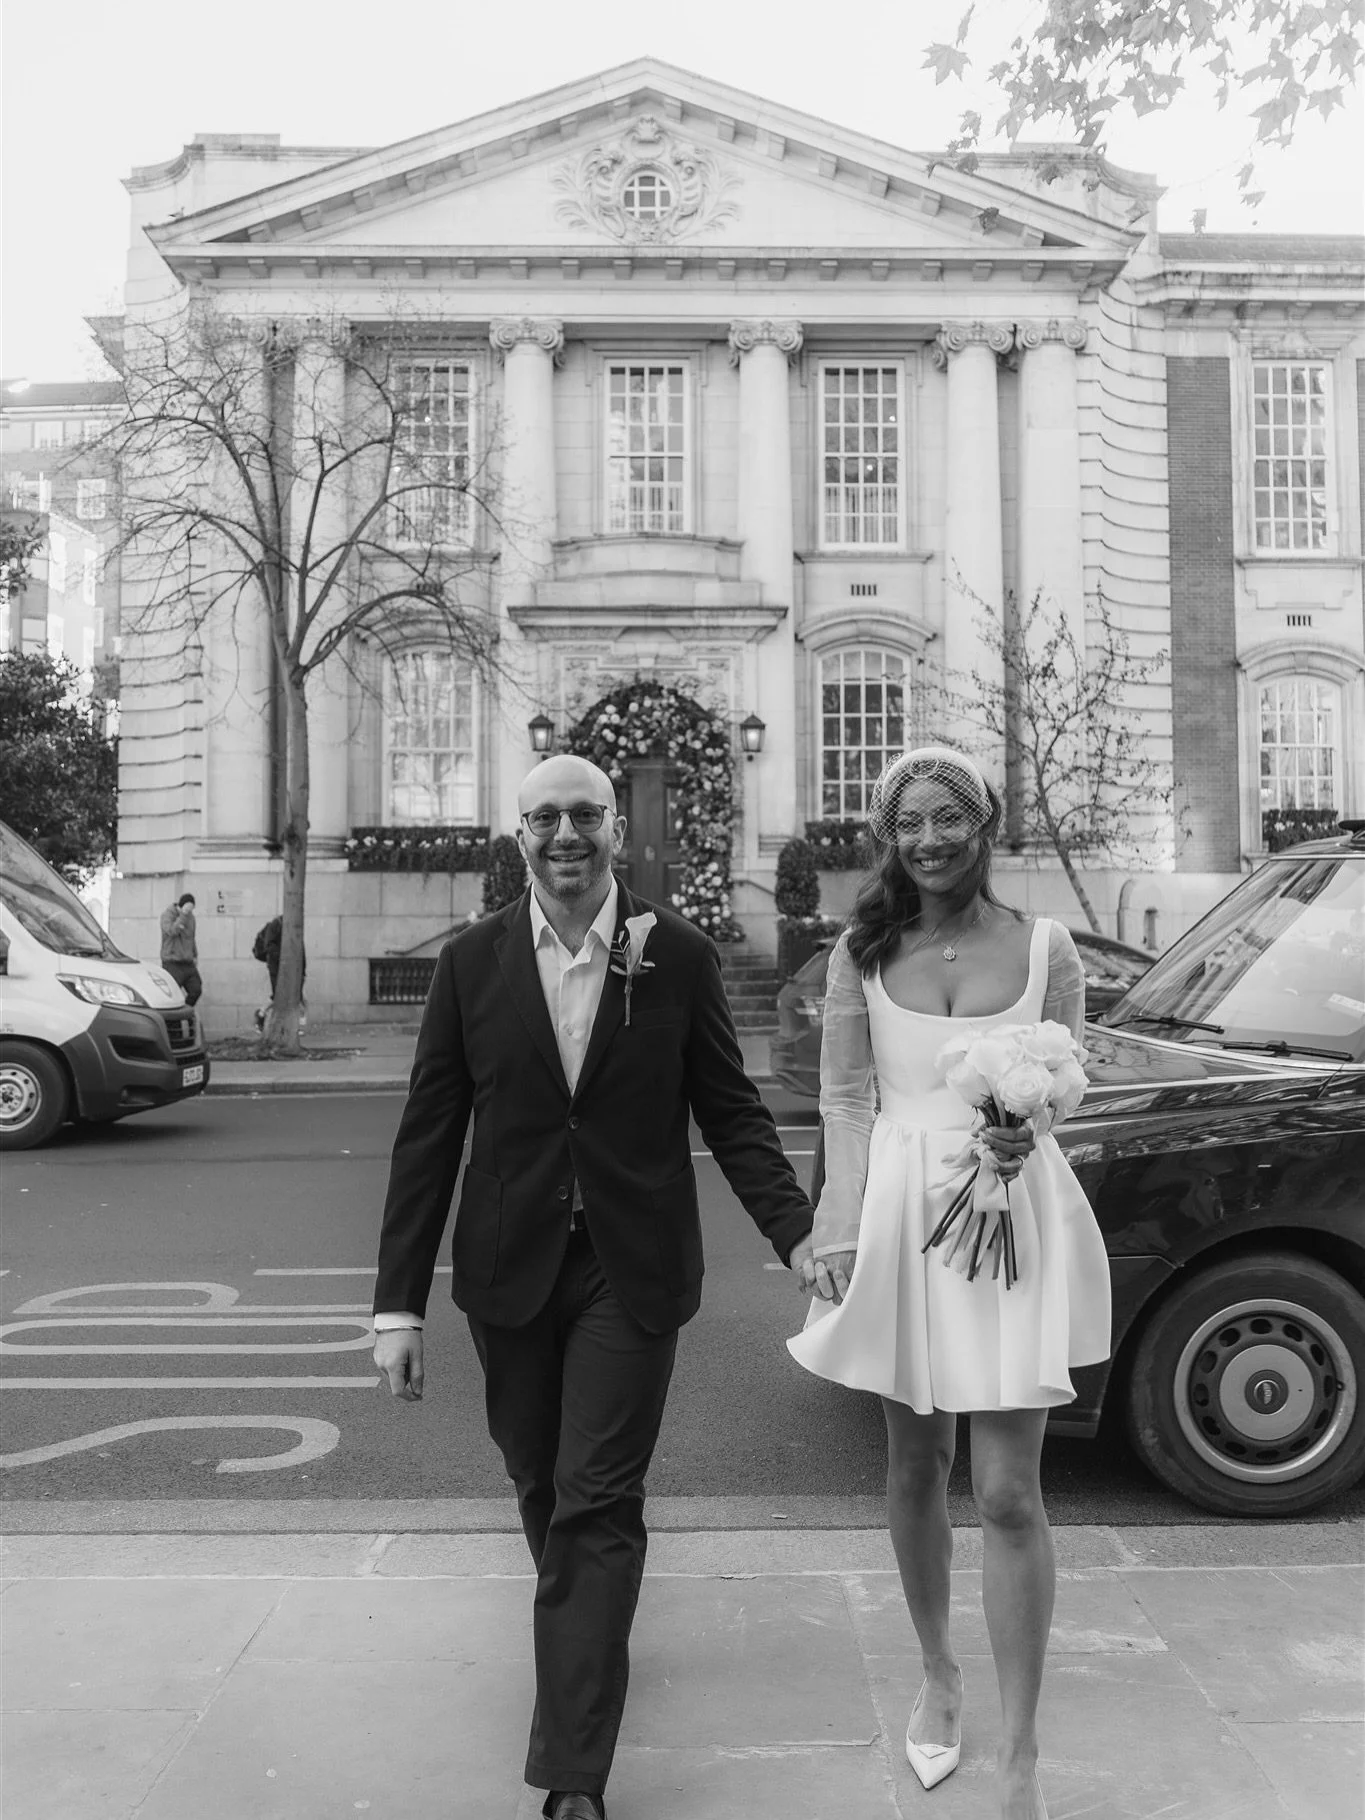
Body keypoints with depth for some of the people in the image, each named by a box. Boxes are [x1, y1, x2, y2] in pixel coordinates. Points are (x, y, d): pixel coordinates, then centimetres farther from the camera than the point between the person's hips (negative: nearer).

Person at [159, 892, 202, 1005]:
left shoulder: (190, 916, 12)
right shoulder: (167, 914, -9)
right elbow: (171, 931, -28)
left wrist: (195, 955, 22)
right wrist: (183, 914, -30)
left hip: (188, 963, 6)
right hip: (172, 963, -6)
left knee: (196, 991, 0)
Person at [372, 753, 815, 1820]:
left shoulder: (680, 957, -5)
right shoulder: (472, 963, -2)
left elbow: (732, 1112, -1)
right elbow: (428, 1137, -1)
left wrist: (797, 1234, -14)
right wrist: (400, 1301, -4)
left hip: (631, 1271, -2)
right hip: (510, 1272, 3)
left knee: (597, 1507, -2)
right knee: (542, 1484, 18)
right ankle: (588, 1635, 48)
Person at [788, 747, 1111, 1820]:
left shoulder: (1044, 947, -1)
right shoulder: (862, 954, 2)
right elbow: (846, 1099, 2)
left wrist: (1023, 1132, -18)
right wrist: (842, 1233, -7)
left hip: (1015, 1215, -2)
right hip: (899, 1210, 2)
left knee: (1009, 1494, -2)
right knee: (915, 1466, 16)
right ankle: (939, 1674, 39)